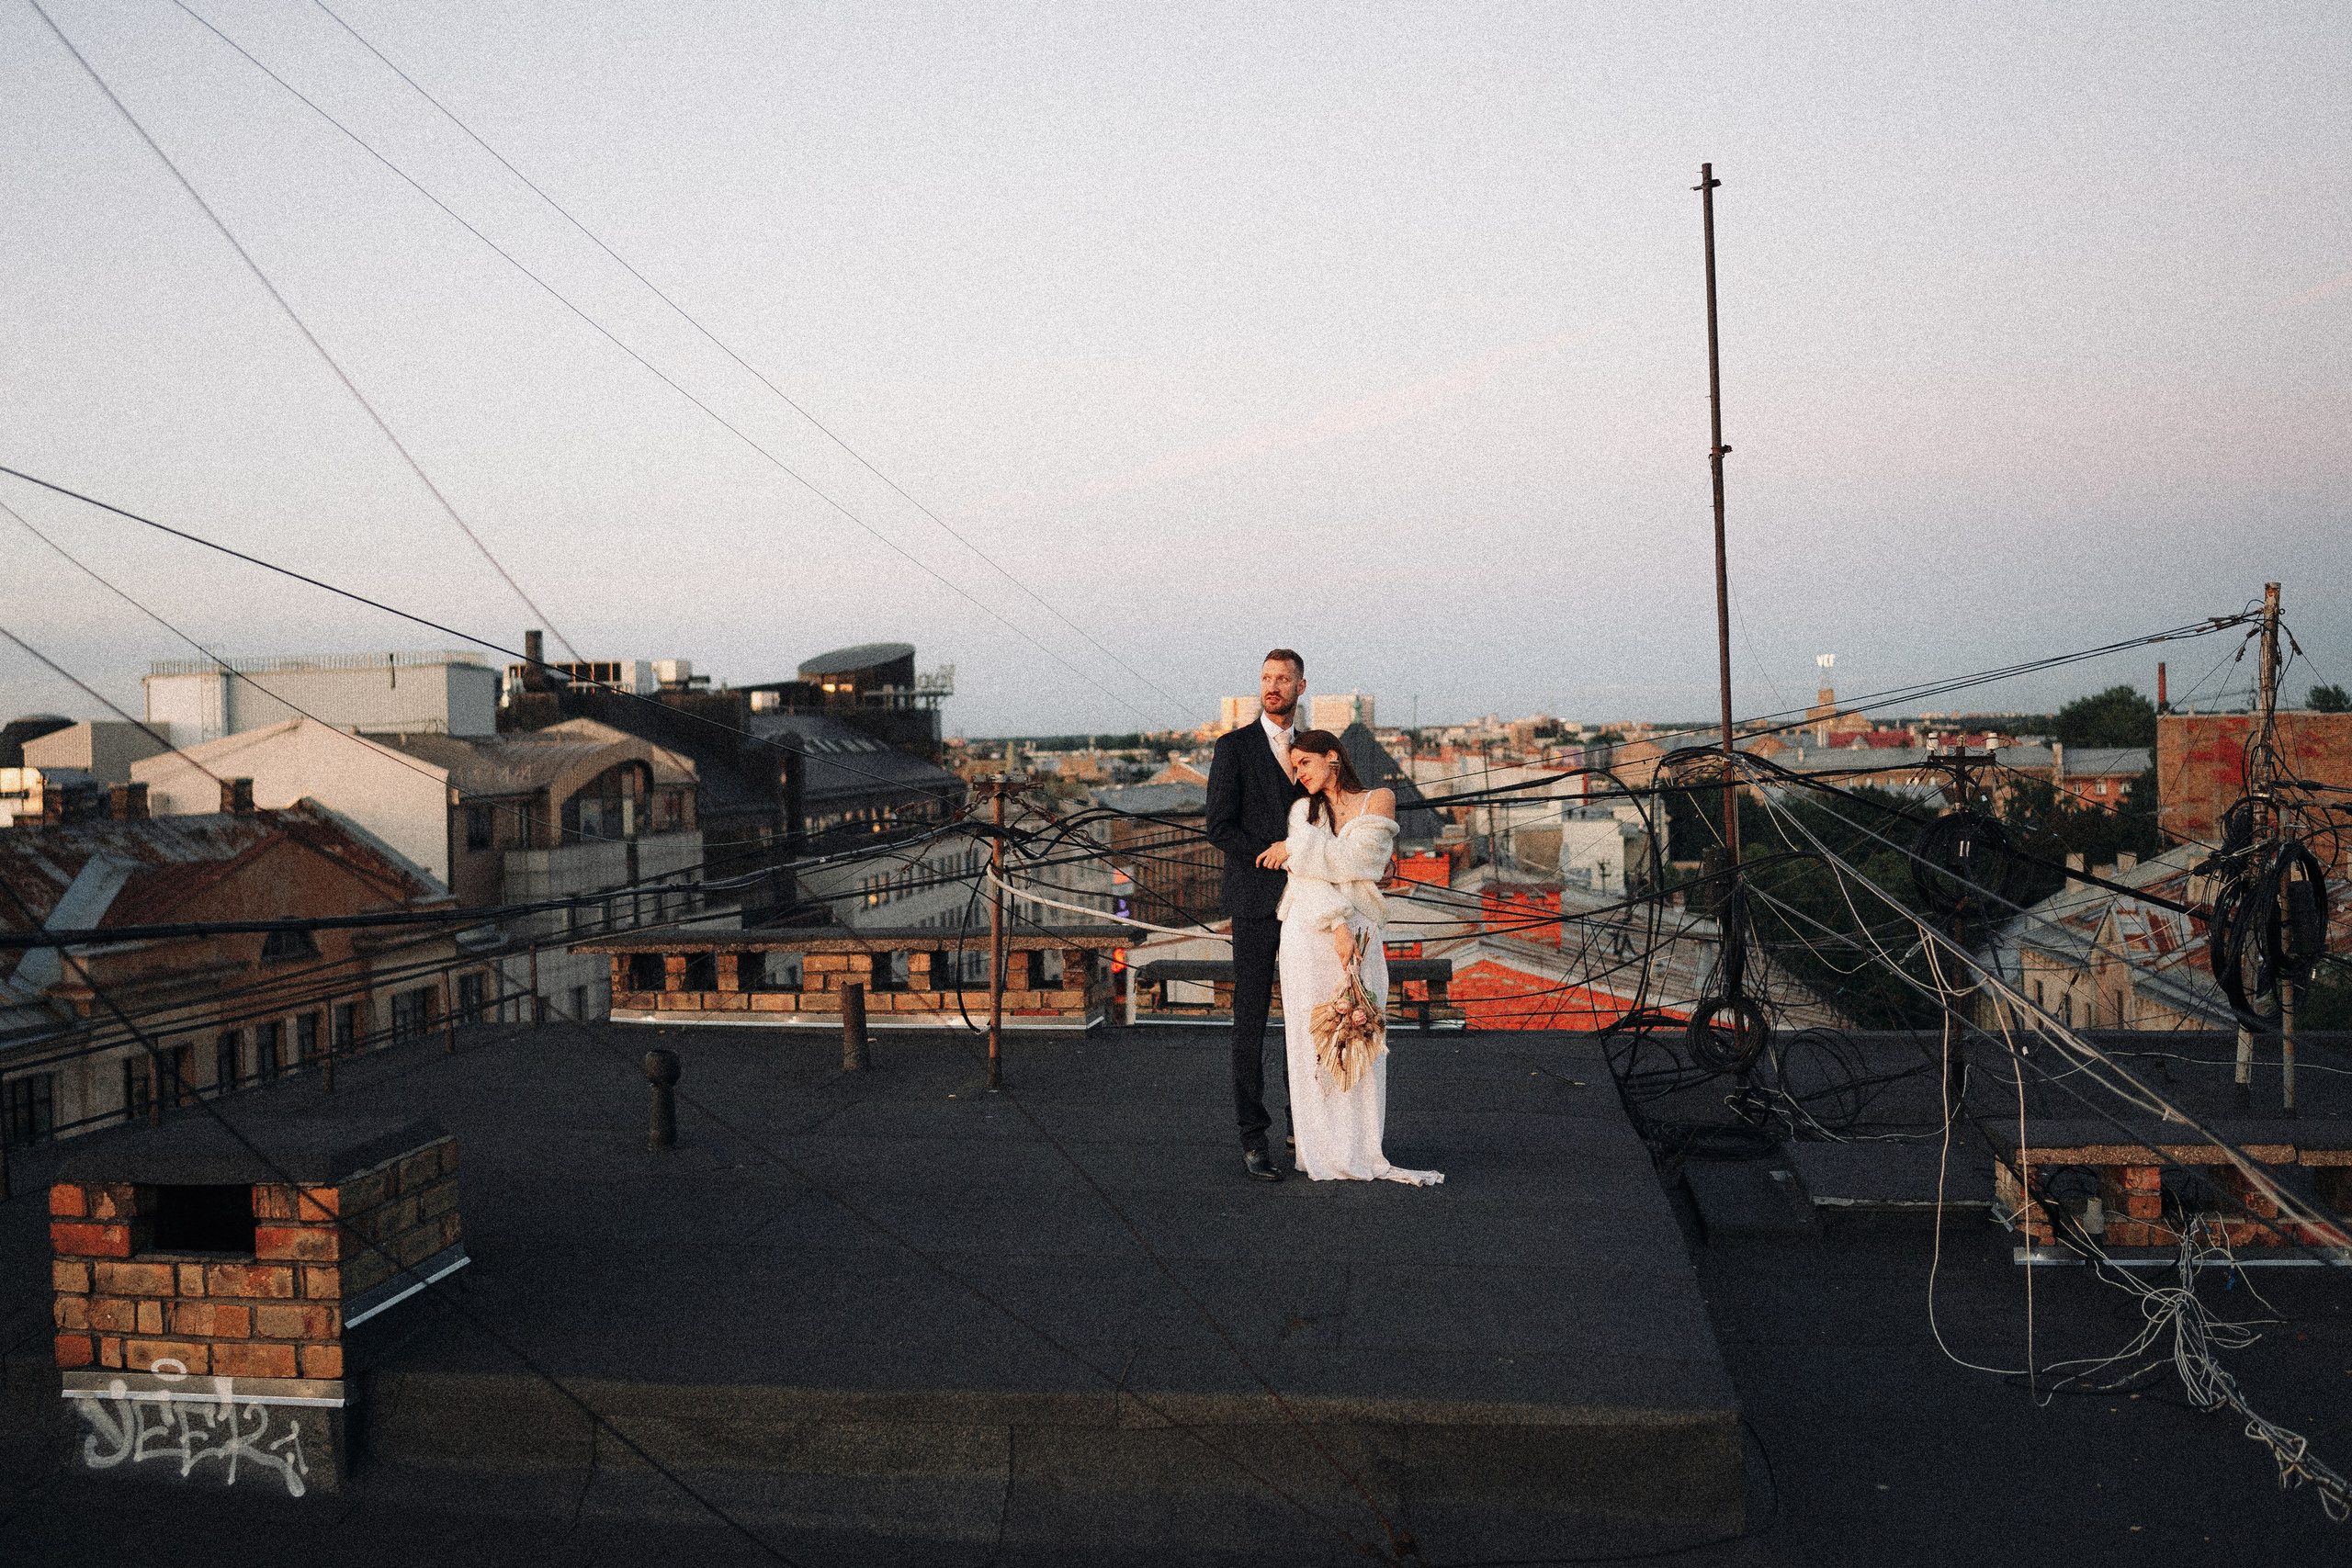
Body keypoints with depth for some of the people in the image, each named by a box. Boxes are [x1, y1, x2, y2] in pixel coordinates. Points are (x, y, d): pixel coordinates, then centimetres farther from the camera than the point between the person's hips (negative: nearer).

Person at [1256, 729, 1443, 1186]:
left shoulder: (1380, 801, 6)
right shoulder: (1303, 810, 12)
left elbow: (1351, 858, -8)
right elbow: (1303, 876, -1)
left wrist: (1297, 848, -3)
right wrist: (1336, 925, -13)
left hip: (1359, 931, 0)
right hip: (1310, 933, 1)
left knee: (1361, 1040, -2)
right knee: (1316, 1039, -2)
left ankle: (1362, 1152, 3)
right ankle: (1325, 1153, 1)